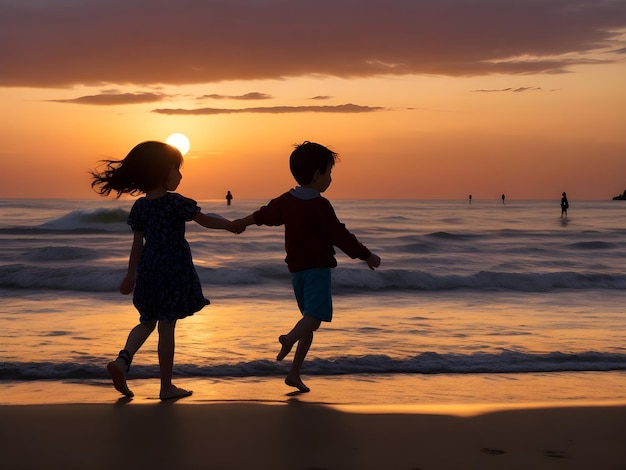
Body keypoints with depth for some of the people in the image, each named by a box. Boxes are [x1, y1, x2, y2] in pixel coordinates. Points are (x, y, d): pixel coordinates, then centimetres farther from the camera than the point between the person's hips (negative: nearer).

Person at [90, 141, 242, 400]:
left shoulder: (139, 206, 4)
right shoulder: (175, 203, -12)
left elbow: (138, 244, 8)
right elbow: (206, 221, -2)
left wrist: (131, 274, 17)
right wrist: (231, 225, 14)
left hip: (148, 270, 6)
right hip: (173, 271, -6)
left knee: (147, 322, 20)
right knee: (167, 327, 0)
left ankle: (123, 359, -3)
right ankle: (167, 386, 6)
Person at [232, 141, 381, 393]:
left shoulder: (286, 200, 9)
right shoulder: (320, 205, -12)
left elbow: (265, 214, 27)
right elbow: (340, 236, -13)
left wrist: (243, 222, 47)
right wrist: (367, 256, -4)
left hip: (296, 268, 8)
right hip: (317, 268, -8)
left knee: (310, 319, 15)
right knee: (316, 313, -22)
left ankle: (294, 373, 13)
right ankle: (290, 337, -50)